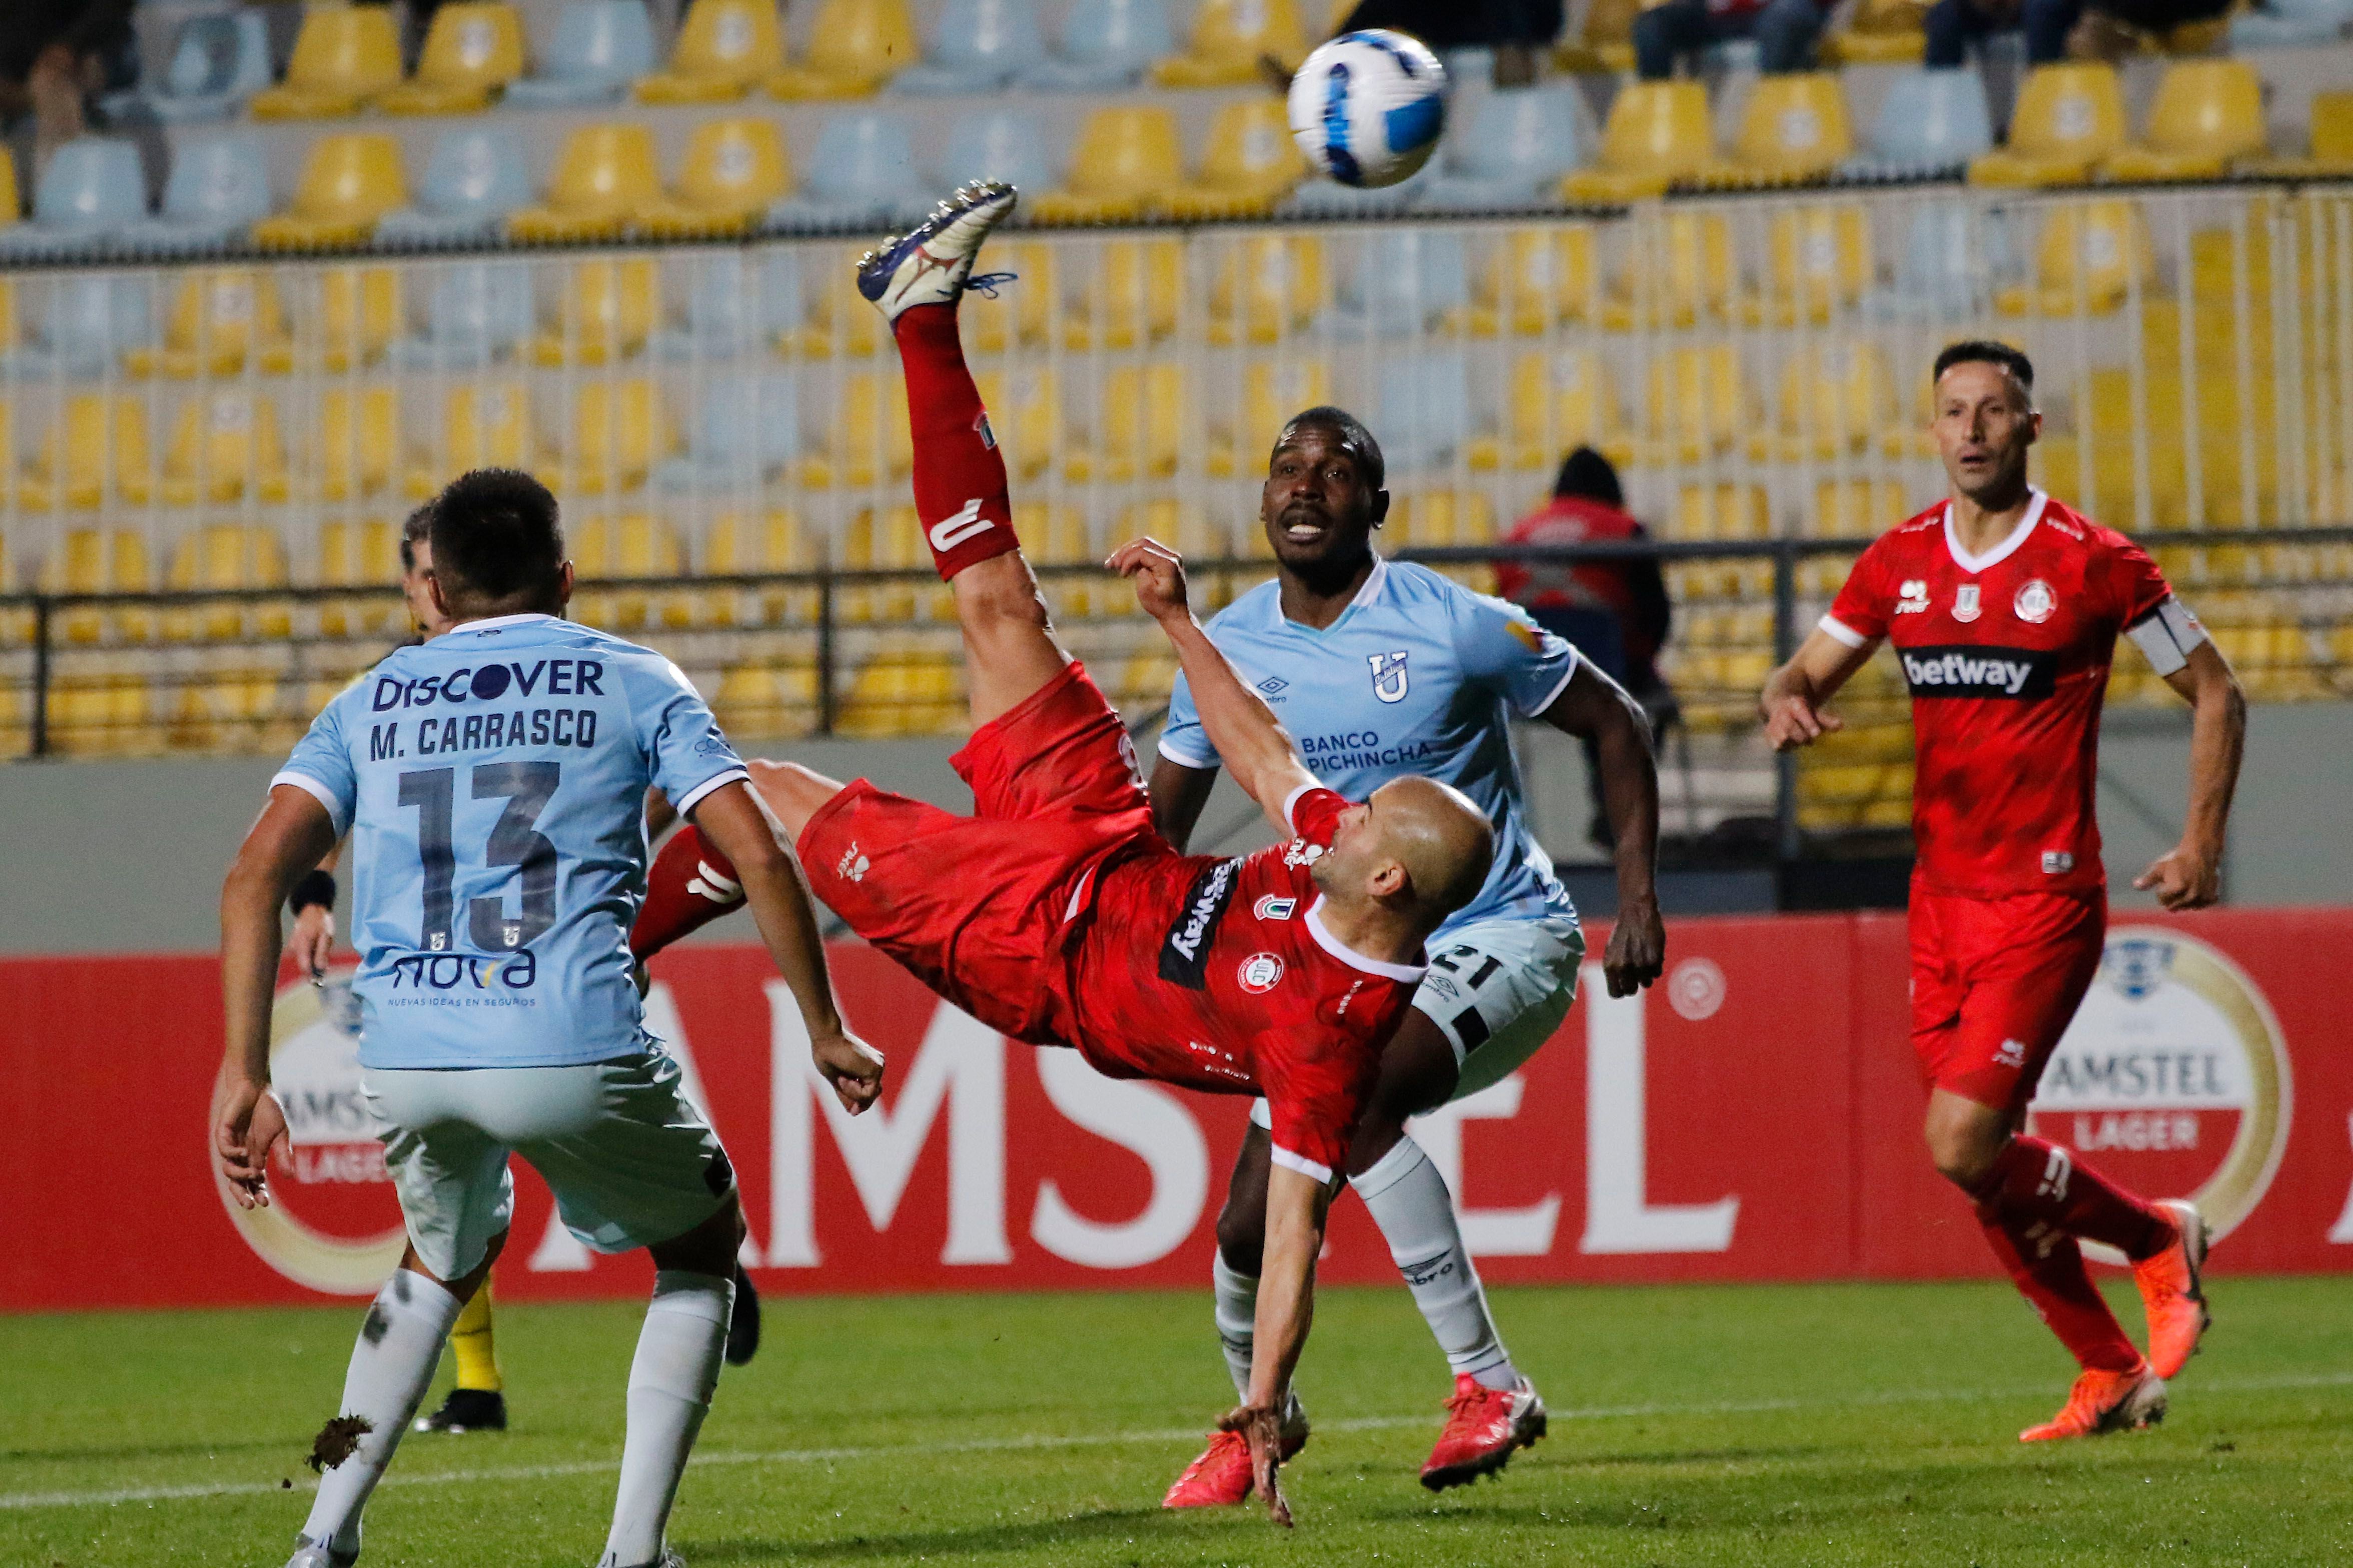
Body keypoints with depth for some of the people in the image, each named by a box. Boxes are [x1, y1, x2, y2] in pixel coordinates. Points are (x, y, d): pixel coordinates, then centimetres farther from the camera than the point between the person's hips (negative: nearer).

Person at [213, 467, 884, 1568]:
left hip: (403, 1061, 3)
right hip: (575, 1052, -3)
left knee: (442, 1265, 33)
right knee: (700, 1246, 23)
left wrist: (244, 1073, 4)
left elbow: (257, 874, 5)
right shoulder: (635, 684, 13)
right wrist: (825, 1032, 13)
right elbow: (758, 859, 4)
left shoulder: (370, 704, 19)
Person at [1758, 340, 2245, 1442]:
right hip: (1941, 896, 6)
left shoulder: (2091, 564, -7)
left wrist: (2202, 843, -5)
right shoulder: (1900, 564, 6)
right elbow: (1808, 671, 15)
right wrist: (1787, 701, -9)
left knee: (1965, 1147, -16)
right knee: (1984, 1169, 6)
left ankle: (2158, 1240, 10)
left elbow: (2213, 692, 2)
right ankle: (2110, 1374, 22)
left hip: (2046, 901, -6)